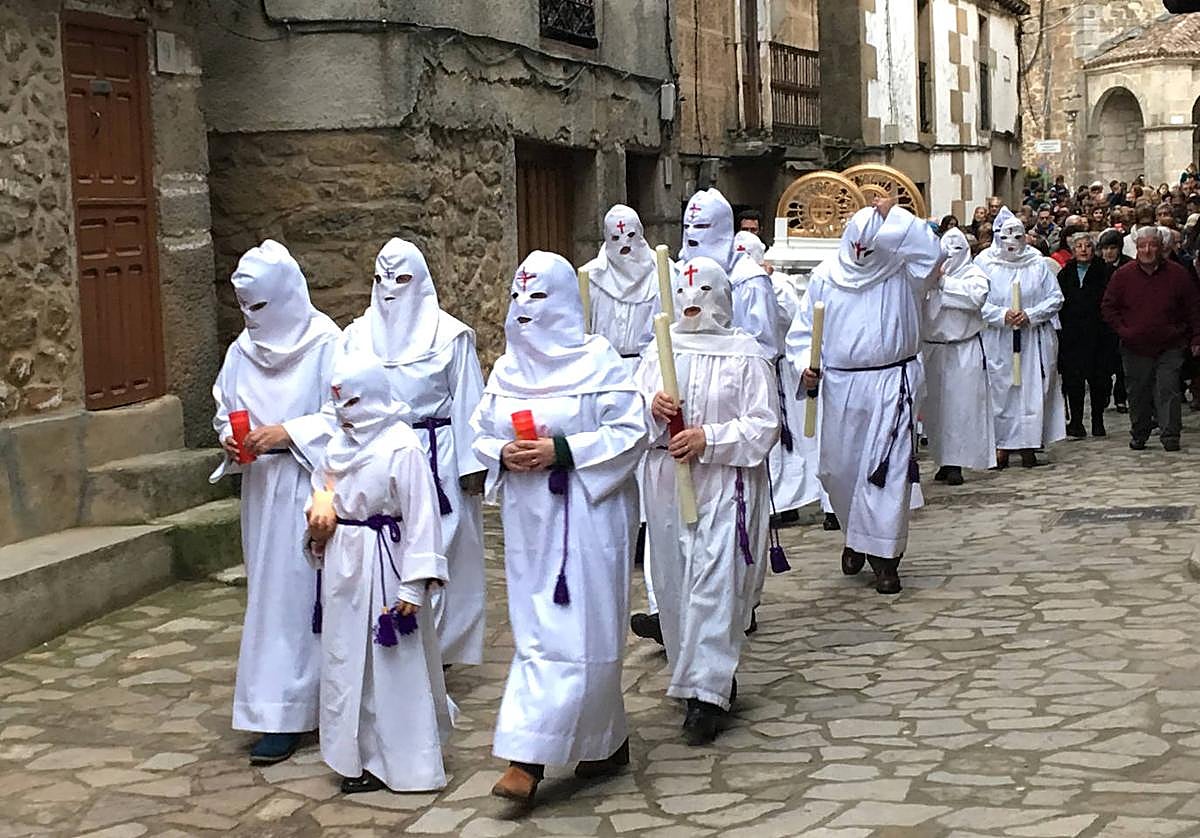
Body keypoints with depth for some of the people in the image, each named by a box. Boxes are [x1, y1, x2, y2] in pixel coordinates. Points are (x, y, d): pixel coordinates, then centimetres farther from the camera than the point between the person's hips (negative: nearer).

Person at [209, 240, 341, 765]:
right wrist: (230, 438, -4)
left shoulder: (324, 345, -10)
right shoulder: (242, 351, 9)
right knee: (269, 593, 9)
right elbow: (224, 411, 17)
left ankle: (283, 715, -2)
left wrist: (288, 434, -19)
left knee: (294, 594, -5)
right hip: (261, 490, 6)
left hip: (308, 489, -6)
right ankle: (284, 707, 19)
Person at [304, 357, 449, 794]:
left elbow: (420, 518, -17)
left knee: (393, 667, 1)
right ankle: (360, 756, 26)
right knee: (346, 663, 14)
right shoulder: (341, 442, 7)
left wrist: (413, 586, -19)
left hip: (383, 565, -8)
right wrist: (319, 516, 0)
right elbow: (321, 488, 23)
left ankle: (403, 762, 12)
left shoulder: (402, 447, -16)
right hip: (343, 562, 8)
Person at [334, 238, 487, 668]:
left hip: (437, 459, -3)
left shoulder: (449, 335, -1)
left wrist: (472, 465, -6)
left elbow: (467, 403, -2)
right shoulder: (357, 336, 8)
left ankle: (440, 644, 12)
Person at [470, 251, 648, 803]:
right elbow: (481, 434, 13)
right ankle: (606, 740, 22)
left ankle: (529, 756, -1)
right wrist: (503, 455, -9)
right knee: (539, 628, 8)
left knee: (571, 630, -6)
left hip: (585, 515, -6)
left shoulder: (598, 361, -7)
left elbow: (631, 431, -11)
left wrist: (564, 451, -20)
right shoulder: (506, 370, 9)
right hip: (529, 518, 6)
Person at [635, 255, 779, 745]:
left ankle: (707, 694, -8)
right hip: (668, 483, 5)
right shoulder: (658, 353, 11)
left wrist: (709, 438, -16)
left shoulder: (746, 356, -3)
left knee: (714, 584, -9)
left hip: (725, 486, -5)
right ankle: (708, 678, 24)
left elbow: (764, 425, -6)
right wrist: (652, 408, -10)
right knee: (675, 582, 9)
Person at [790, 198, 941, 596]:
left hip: (891, 385, -3)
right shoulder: (825, 276, 6)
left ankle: (884, 555, 1)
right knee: (838, 468, 10)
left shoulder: (901, 273, -1)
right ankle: (856, 536, 35)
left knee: (887, 469, -6)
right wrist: (805, 365, -5)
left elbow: (929, 250, -23)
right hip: (840, 384, 3)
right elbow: (804, 329, 11)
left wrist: (893, 217, -18)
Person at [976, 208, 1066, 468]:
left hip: (1033, 338, 1)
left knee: (1032, 389, 0)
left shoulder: (1037, 264, 4)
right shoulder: (984, 263, 1)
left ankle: (1028, 444, 7)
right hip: (997, 341, -1)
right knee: (999, 390, 1)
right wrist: (1002, 315, -18)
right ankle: (1001, 444, 8)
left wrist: (1030, 315, -11)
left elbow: (1056, 298, 3)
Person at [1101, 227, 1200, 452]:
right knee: (1138, 393, 9)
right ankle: (1139, 436, 21)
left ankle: (1170, 435, -4)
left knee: (1168, 390, -8)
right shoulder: (1123, 275, 2)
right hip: (1135, 347, 1)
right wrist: (1122, 330, -3)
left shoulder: (1177, 274, 1)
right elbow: (1108, 307, 10)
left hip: (1169, 347, -1)